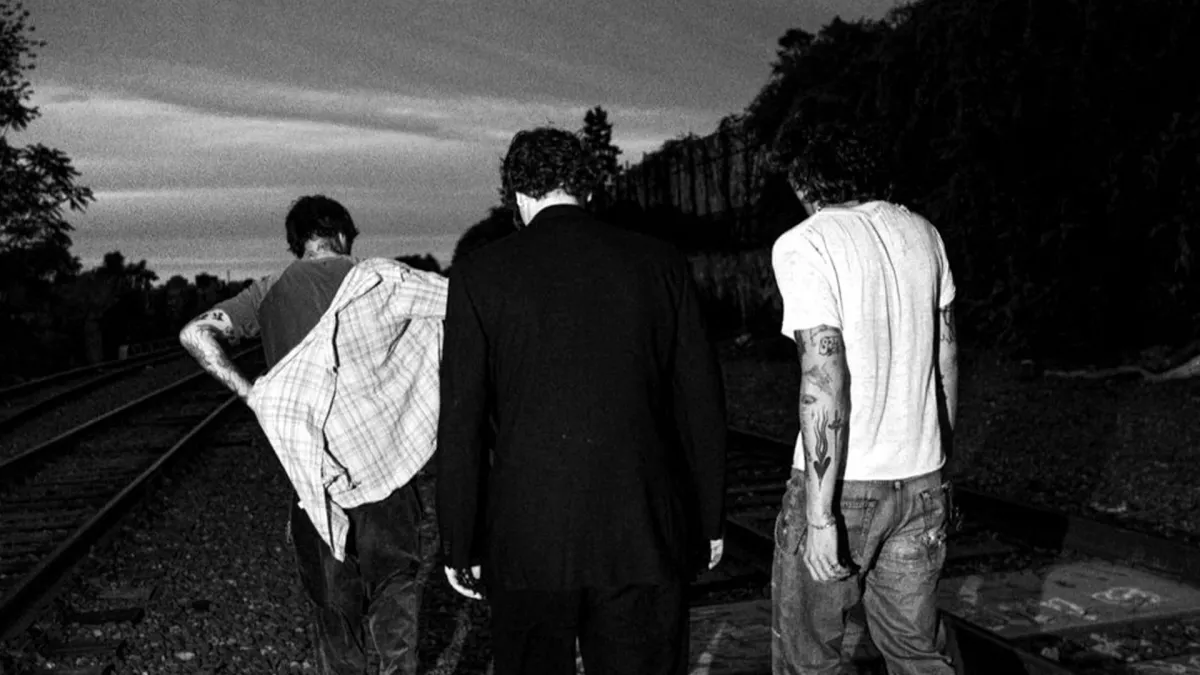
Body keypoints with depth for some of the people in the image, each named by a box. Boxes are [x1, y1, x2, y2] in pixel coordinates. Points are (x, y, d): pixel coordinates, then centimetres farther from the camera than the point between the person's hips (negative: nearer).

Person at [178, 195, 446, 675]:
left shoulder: (269, 293, 5)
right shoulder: (377, 279, -5)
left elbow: (194, 334, -4)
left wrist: (247, 392, -1)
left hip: (312, 468, 3)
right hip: (382, 457, -2)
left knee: (331, 592, 17)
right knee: (393, 577, 13)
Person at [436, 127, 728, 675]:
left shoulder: (479, 275, -3)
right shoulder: (660, 263, 1)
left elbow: (462, 423, -4)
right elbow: (701, 400, 3)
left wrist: (460, 547, 4)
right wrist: (709, 521, 13)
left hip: (527, 544, -1)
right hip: (644, 538, 1)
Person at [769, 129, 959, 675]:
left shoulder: (802, 245, -12)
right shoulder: (922, 233, 8)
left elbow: (824, 380, -19)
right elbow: (947, 355, 13)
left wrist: (820, 514, -17)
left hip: (843, 483, -6)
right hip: (922, 478, 6)